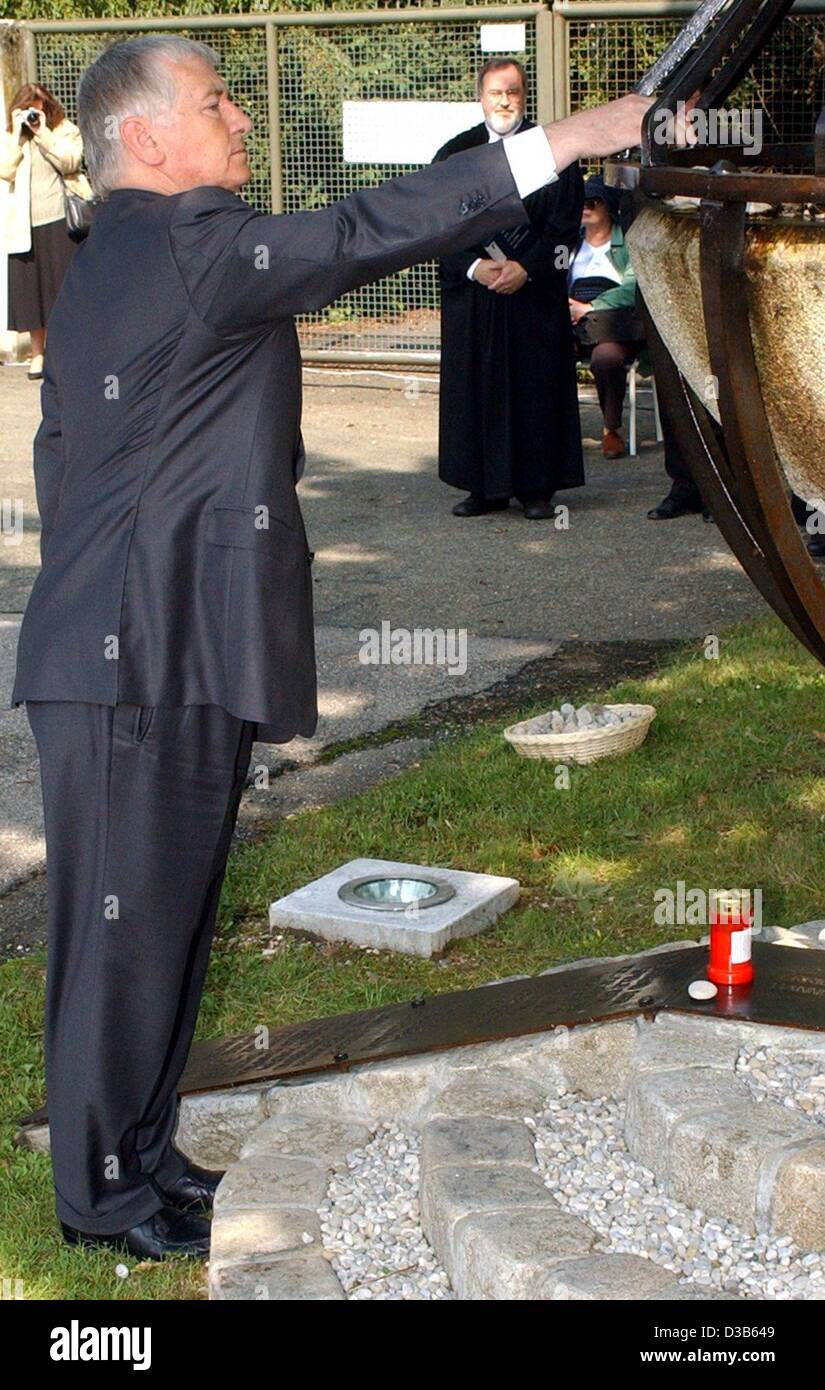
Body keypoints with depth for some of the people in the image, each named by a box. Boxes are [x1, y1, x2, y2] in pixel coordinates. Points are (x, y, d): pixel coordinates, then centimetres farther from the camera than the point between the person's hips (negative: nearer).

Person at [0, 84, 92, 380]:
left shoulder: (64, 131, 4)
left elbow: (70, 161, -14)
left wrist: (42, 132, -14)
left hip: (60, 222, -2)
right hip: (24, 225, 3)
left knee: (64, 286, -2)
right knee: (30, 288, 4)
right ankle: (38, 352, 15)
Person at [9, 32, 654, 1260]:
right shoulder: (189, 243, -13)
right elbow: (363, 235, -24)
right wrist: (560, 143, -23)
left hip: (139, 649, 10)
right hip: (150, 655, -10)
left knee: (166, 916, 16)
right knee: (127, 920, 0)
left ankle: (141, 1154, 28)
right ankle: (105, 1194, 13)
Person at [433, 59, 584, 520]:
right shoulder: (455, 155, 8)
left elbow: (565, 223, -2)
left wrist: (526, 267, -14)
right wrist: (474, 267, -12)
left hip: (535, 289, -2)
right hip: (471, 292, 2)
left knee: (537, 384, 0)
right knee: (475, 385, 2)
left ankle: (538, 487, 7)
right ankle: (486, 487, 10)